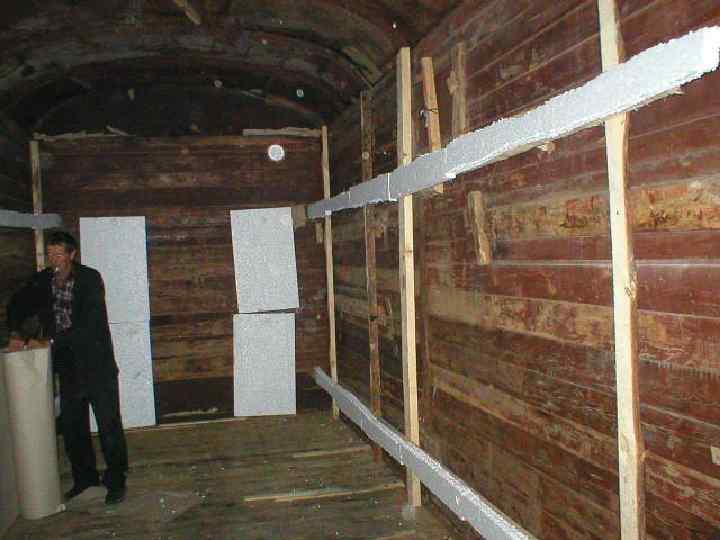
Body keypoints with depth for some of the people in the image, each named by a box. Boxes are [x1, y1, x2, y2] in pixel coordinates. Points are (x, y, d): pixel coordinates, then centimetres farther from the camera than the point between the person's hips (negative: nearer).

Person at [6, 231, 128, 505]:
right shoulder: (41, 281, 1)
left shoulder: (90, 279, -13)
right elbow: (17, 305, 16)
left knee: (109, 425, 0)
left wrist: (51, 341, -23)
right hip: (67, 366, 5)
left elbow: (88, 324, -21)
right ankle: (84, 477, 31)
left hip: (96, 364, -5)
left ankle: (116, 482, 12)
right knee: (72, 426, 14)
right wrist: (15, 333, -1)